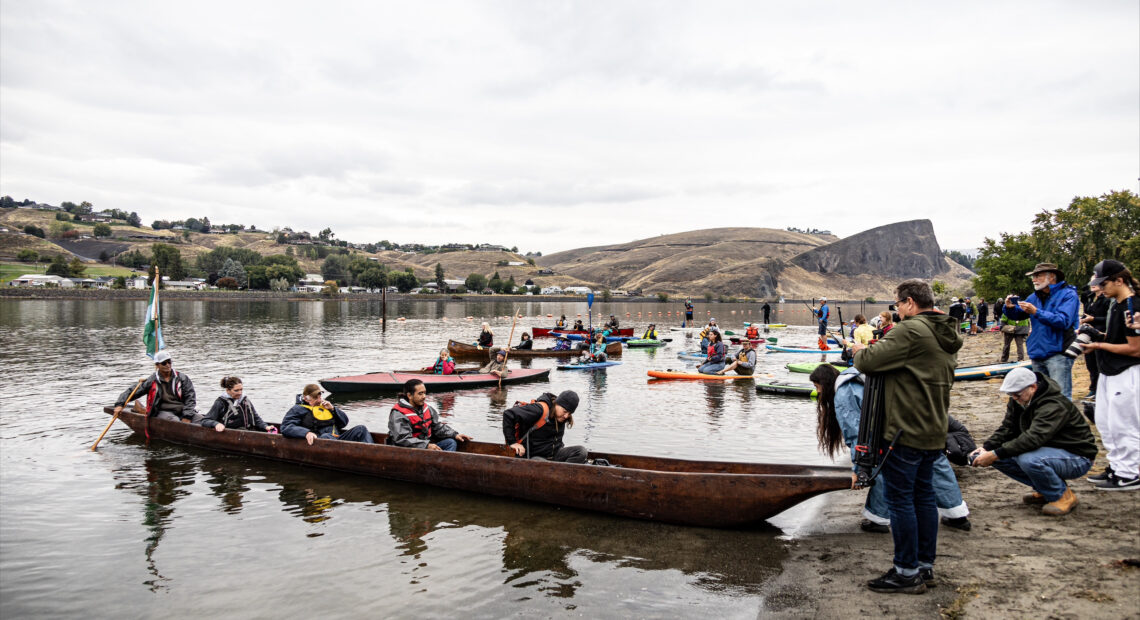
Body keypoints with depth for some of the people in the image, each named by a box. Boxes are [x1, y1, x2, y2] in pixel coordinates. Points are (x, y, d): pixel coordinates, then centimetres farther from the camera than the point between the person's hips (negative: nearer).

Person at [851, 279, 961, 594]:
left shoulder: (910, 331, -18)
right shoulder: (946, 337, 13)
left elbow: (867, 361, -21)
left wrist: (860, 351, 3)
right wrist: (877, 350, 13)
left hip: (906, 432, -9)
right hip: (934, 432, 9)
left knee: (900, 499, 0)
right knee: (924, 495, 16)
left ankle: (907, 573, 7)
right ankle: (926, 565, 25)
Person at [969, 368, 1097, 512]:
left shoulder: (1054, 405, -27)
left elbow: (1033, 438, -39)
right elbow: (1007, 428, -2)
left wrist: (995, 455, -41)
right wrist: (986, 448, -21)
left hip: (1077, 457, -9)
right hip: (1049, 450, 9)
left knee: (1028, 460, -36)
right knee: (1000, 458, -8)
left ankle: (1063, 496, -9)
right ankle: (1045, 490, 8)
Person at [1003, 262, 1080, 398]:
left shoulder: (1068, 294, -6)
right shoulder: (1035, 297, 15)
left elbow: (1064, 321, -19)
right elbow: (1017, 315, 18)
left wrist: (1036, 312, -22)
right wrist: (1010, 308, -4)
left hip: (1057, 354, -7)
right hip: (1037, 353, 7)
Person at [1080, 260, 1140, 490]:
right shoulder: (1115, 303, 10)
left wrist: (1100, 345, -16)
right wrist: (1096, 336, 6)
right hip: (1109, 373, 10)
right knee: (1104, 423, 16)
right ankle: (1116, 468, 27)